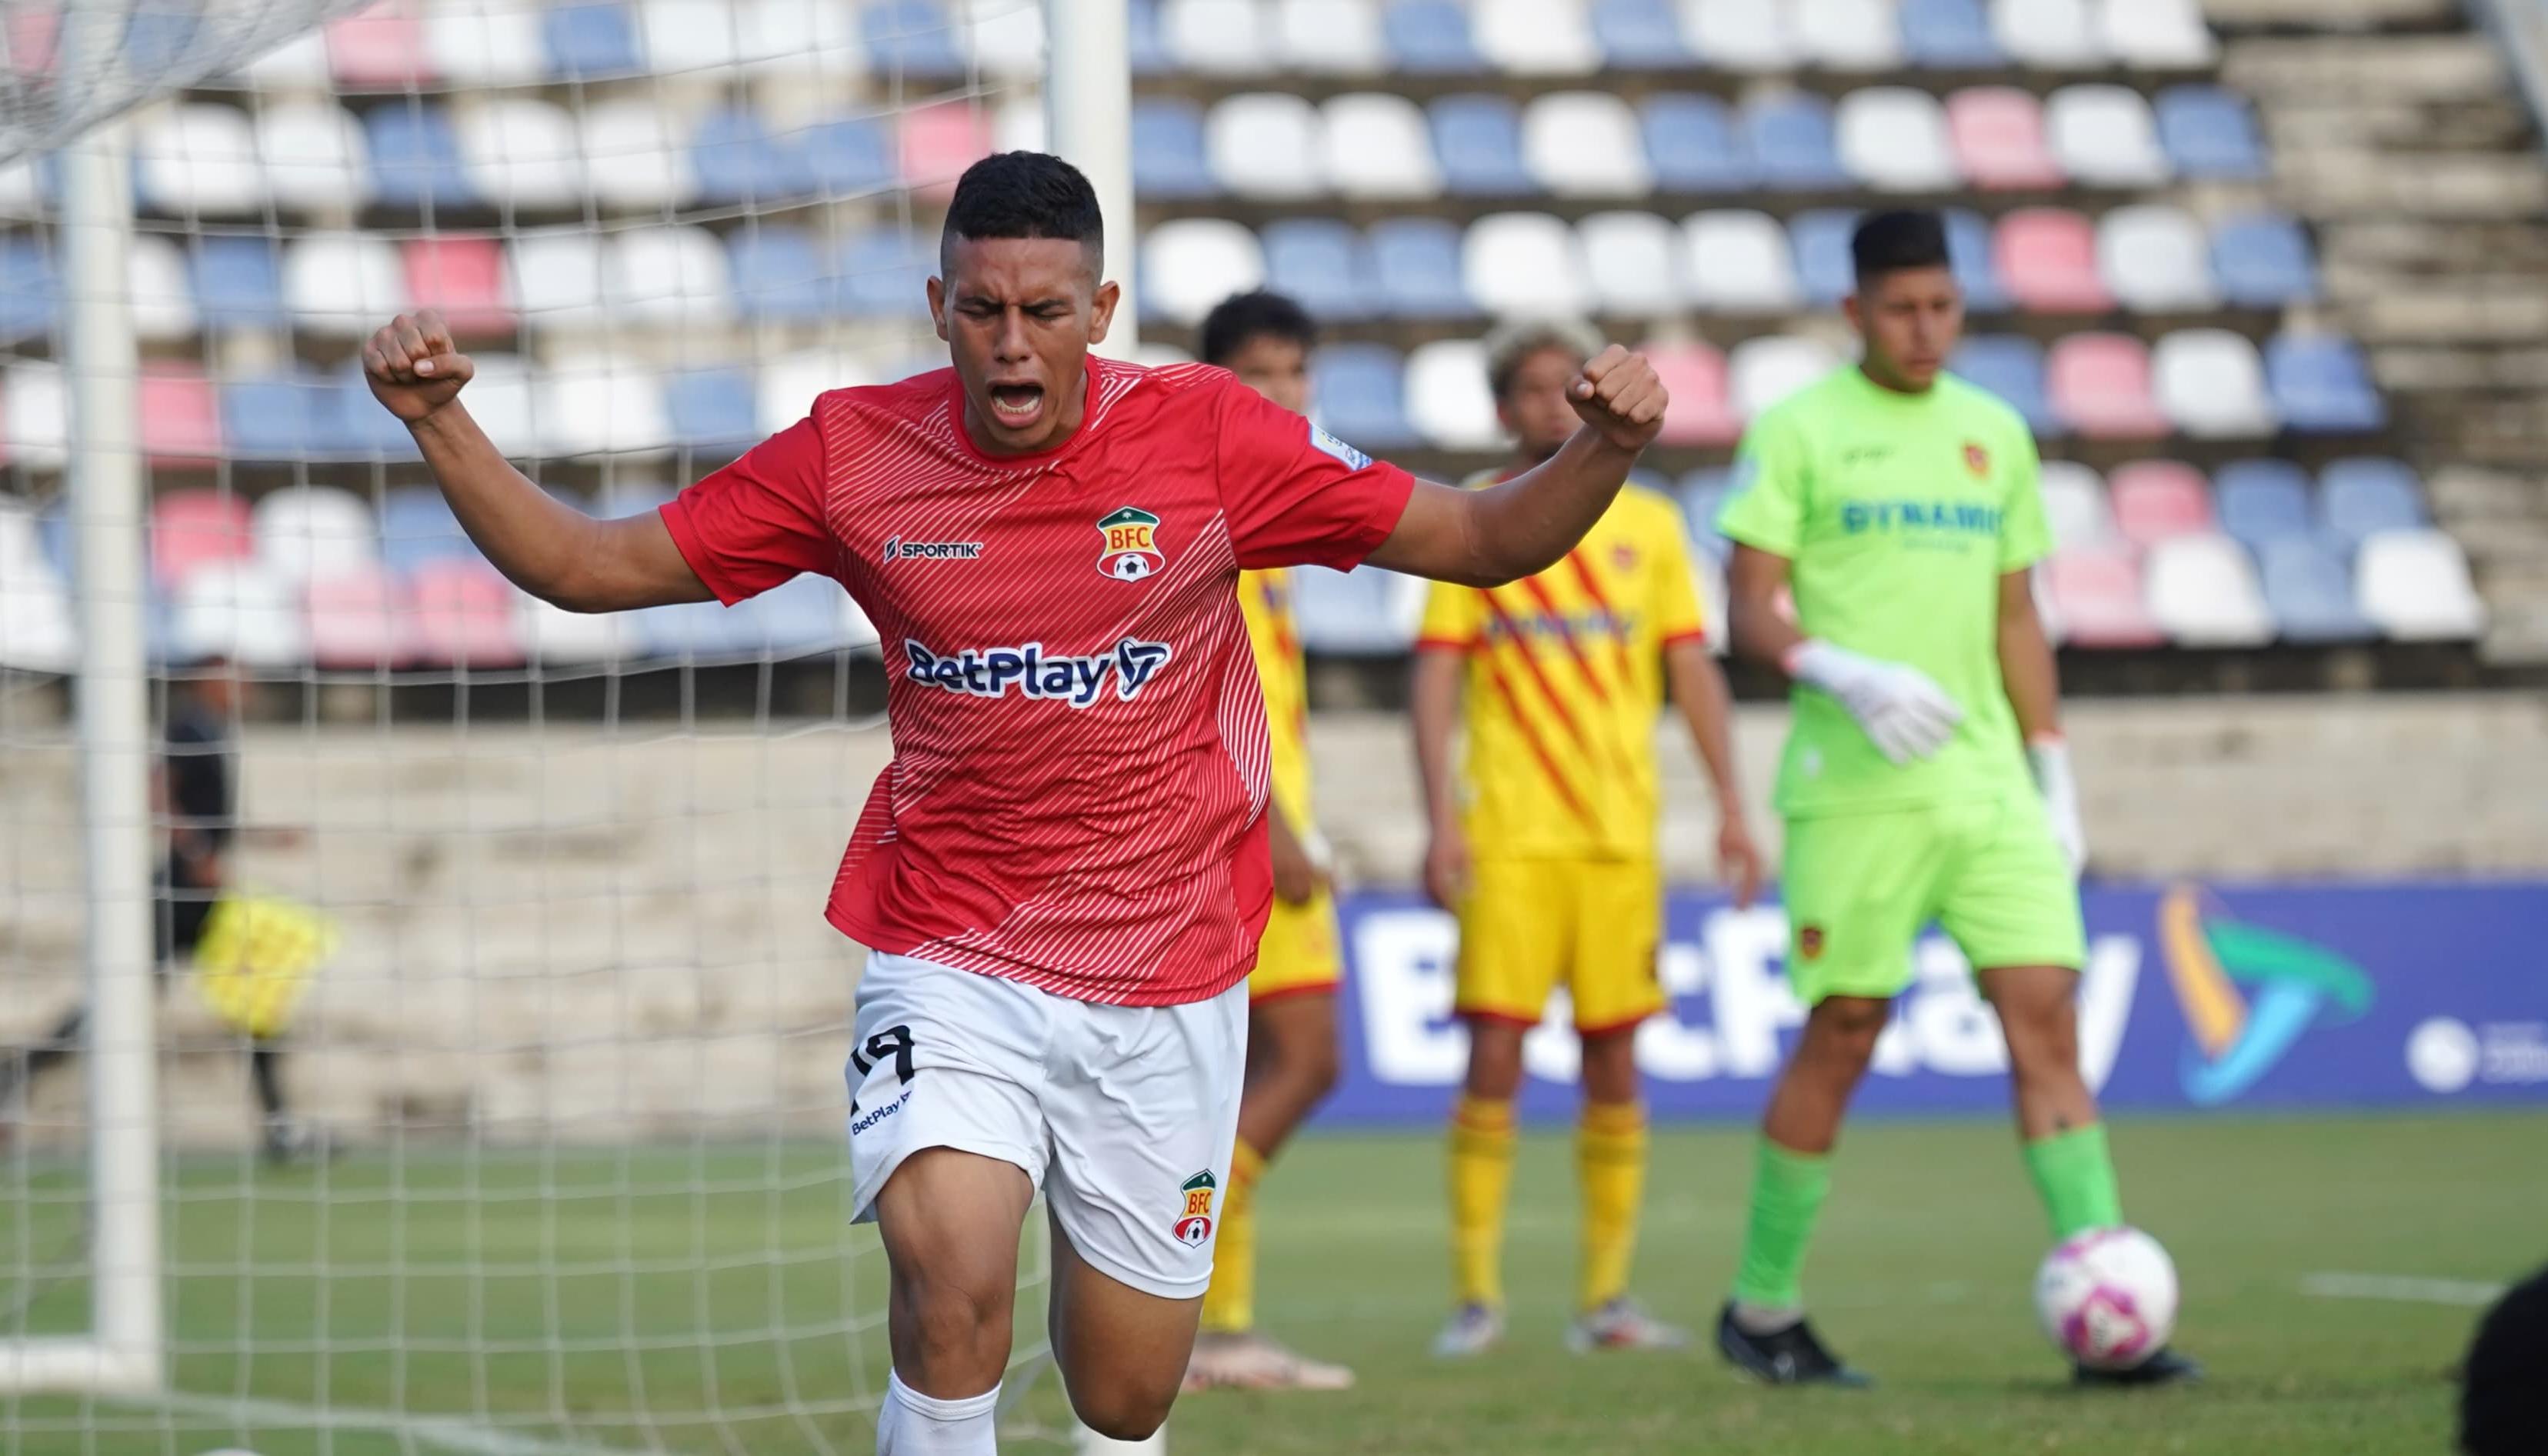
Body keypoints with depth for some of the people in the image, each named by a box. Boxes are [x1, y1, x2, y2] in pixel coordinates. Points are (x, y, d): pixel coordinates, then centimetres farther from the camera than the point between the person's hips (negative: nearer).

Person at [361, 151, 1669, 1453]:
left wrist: (1603, 450, -21)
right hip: (946, 965, -1)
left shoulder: (1206, 436, -8)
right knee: (950, 1274, -29)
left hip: (1166, 980, 1)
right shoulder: (854, 453, -5)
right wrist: (436, 421, -10)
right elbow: (588, 566, 2)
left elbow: (1482, 541, -3)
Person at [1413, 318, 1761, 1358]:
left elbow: (1692, 669, 11)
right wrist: (1440, 816, -10)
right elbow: (1438, 675, 0)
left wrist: (1730, 806, 3)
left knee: (1614, 1060, 2)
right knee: (1494, 1054, -8)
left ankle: (1605, 1299, 8)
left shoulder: (1647, 523, 10)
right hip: (1509, 833, -2)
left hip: (1621, 832, 2)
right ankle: (1475, 1293, -2)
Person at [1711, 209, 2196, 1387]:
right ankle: (1761, 1308, 14)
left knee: (2046, 1015, -7)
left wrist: (2055, 776, 14)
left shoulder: (1994, 433, 15)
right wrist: (1848, 676, -23)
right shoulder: (1797, 431, -1)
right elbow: (1750, 612, -6)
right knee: (1843, 1035, -2)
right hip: (1856, 788, -5)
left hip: (1988, 781, 5)